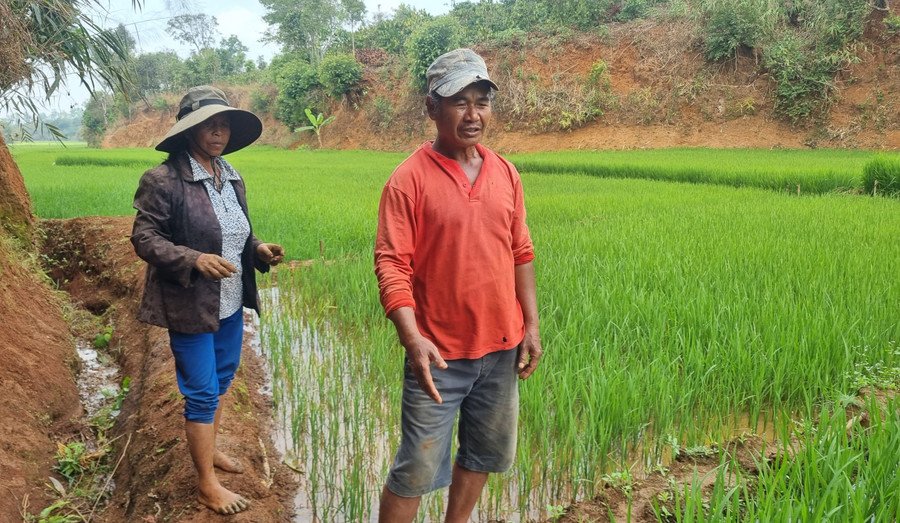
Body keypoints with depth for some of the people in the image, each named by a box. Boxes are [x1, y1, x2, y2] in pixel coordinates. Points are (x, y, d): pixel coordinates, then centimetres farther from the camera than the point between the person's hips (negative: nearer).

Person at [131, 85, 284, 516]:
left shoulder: (232, 178, 7)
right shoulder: (163, 180, -15)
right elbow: (143, 238, -15)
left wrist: (258, 250, -4)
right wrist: (194, 260, -28)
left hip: (231, 304, 7)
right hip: (190, 307, -7)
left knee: (221, 380, 21)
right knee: (202, 393, 2)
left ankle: (207, 448, 44)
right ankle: (207, 485, 19)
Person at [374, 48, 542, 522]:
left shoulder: (505, 173, 4)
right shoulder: (410, 179, -11)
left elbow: (521, 254, 10)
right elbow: (391, 266, -15)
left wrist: (532, 326, 7)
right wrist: (412, 339, -26)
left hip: (502, 349, 6)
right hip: (439, 354, -5)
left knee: (484, 453, 19)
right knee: (417, 470, 3)